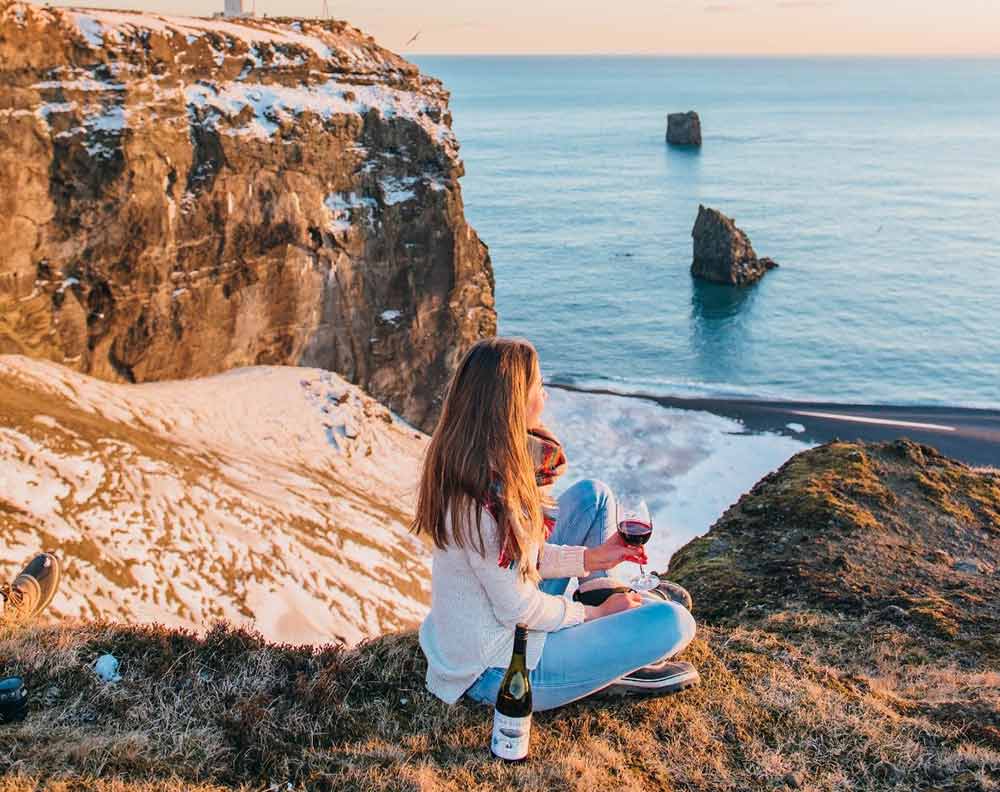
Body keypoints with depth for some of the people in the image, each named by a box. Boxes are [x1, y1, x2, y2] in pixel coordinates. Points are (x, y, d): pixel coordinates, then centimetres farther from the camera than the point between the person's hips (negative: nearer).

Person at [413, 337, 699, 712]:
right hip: (497, 672, -9)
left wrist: (590, 558, 3)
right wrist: (593, 613, -7)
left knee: (592, 494, 12)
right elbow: (519, 611, -23)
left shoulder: (468, 467, -1)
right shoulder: (488, 495, -30)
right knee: (675, 622, -20)